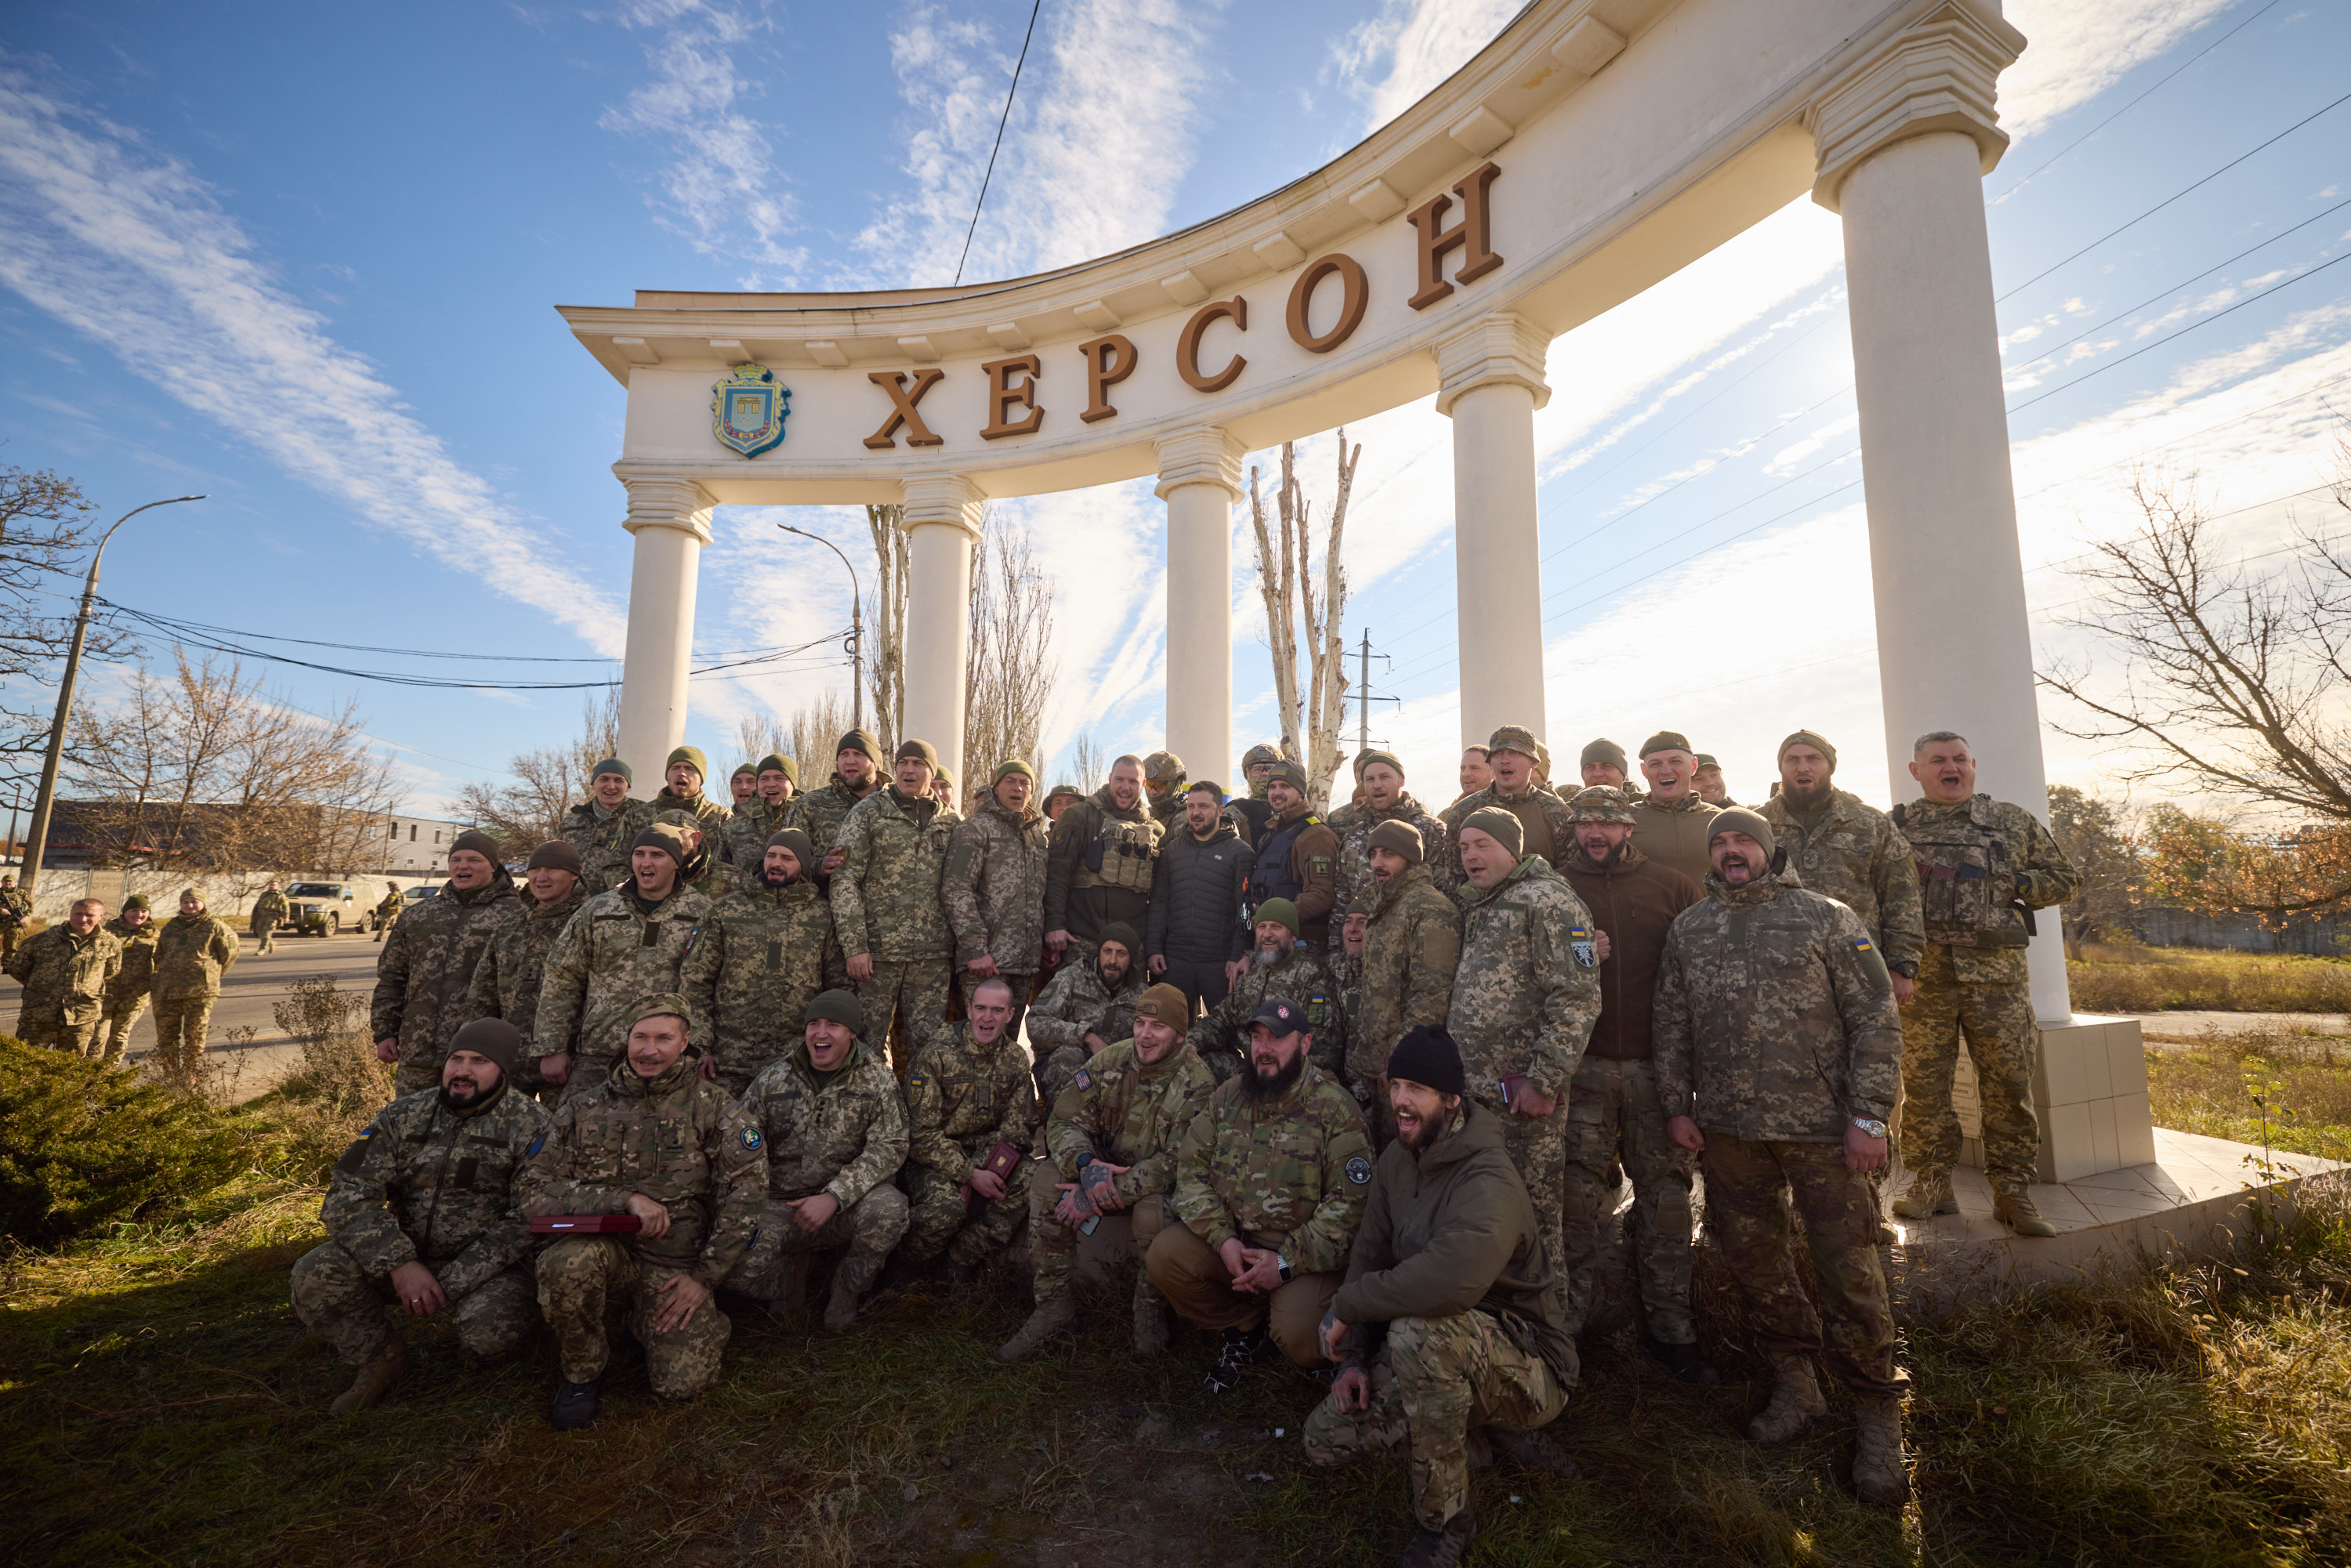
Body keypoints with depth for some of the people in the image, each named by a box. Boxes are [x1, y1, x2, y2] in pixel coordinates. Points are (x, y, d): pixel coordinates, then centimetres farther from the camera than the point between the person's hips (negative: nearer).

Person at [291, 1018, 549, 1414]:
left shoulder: (530, 1124, -12)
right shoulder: (404, 1115, 0)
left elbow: (528, 1221, -15)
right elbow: (347, 1196, -7)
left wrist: (452, 1284, -21)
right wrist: (398, 1264, -20)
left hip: (486, 1265, -4)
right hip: (407, 1254, 4)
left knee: (489, 1329, -32)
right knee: (314, 1274, -19)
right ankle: (379, 1357, 5)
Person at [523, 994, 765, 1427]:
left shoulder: (711, 1106, -6)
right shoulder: (583, 1107, -1)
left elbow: (747, 1190, -7)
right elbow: (536, 1194, -7)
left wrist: (705, 1276, -9)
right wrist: (625, 1199, -20)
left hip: (677, 1264, -1)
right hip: (605, 1248, 1)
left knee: (683, 1383, -15)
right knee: (568, 1263, -33)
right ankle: (581, 1369, -3)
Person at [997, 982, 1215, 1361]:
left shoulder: (1197, 1085, -19)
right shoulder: (1108, 1062, -7)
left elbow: (1175, 1163, -25)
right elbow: (1064, 1121, -7)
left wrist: (1102, 1194, -30)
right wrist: (1086, 1164, -30)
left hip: (1158, 1188, -3)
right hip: (1104, 1170, 4)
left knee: (1153, 1214, -36)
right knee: (1045, 1183, -22)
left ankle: (1151, 1313, -4)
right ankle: (1054, 1302, -6)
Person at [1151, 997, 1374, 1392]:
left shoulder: (1336, 1110, -11)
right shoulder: (1227, 1096, 3)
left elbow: (1349, 1203, -14)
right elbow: (1191, 1169, 1)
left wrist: (1287, 1262, -19)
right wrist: (1224, 1240, -13)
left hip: (1302, 1252, -4)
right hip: (1230, 1237, 5)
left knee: (1299, 1337, -28)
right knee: (1163, 1257, -17)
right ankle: (1247, 1327, 8)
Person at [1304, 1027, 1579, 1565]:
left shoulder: (1489, 1181, -29)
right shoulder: (1397, 1160, -1)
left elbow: (1451, 1280, -46)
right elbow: (1369, 1255, 6)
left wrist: (1347, 1305, -31)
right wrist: (1354, 1358, -5)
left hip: (1531, 1369, -8)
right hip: (1448, 1356, 8)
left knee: (1418, 1329, -37)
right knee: (1325, 1438, 2)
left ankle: (1444, 1522, -13)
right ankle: (1496, 1428, 13)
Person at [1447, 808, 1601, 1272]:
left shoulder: (1546, 901, -8)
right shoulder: (1474, 908, 17)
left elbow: (1577, 1000, -16)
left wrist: (1545, 1081, -19)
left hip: (1523, 1095, -8)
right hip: (1470, 1091, 8)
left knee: (1534, 1220, 3)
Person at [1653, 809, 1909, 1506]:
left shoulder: (1826, 918, -1)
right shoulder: (1687, 930, 9)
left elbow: (1876, 1019, -4)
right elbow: (1671, 1024, 11)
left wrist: (1870, 1115, -9)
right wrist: (1677, 1104, 5)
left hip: (1824, 1128, -3)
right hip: (1727, 1130, 3)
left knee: (1849, 1268, 1)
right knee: (1752, 1258, 12)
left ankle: (1876, 1415, 20)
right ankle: (1795, 1384, 31)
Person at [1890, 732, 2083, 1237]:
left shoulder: (2016, 822, 11)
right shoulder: (1896, 826, 9)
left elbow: (2066, 879, 14)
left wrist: (2014, 883, -3)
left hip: (1997, 974, 1)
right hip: (1922, 976, 0)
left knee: (2009, 1083, 2)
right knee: (1923, 1084, 3)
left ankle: (2012, 1190, 14)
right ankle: (1930, 1184, 14)